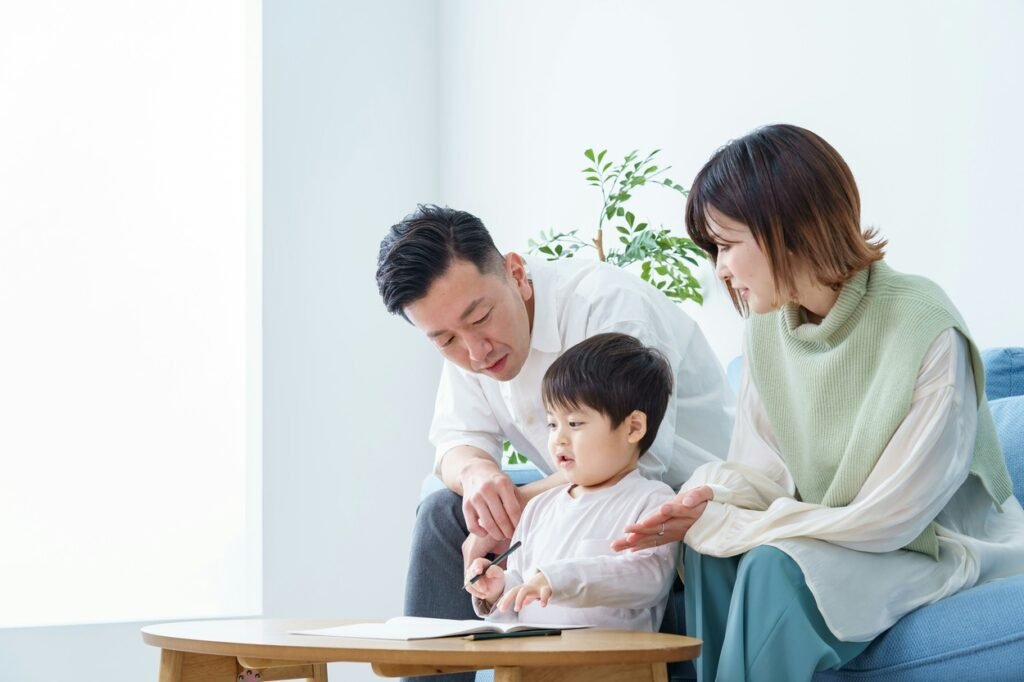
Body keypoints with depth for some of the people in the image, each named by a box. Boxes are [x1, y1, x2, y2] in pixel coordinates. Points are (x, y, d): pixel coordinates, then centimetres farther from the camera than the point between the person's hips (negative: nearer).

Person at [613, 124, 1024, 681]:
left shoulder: (927, 335, -24)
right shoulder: (768, 322, -3)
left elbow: (886, 519, -22)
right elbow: (761, 470, 5)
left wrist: (720, 524, -21)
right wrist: (711, 499, -20)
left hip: (943, 546, -6)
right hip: (829, 537, 6)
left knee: (777, 567, -30)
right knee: (712, 553, -21)